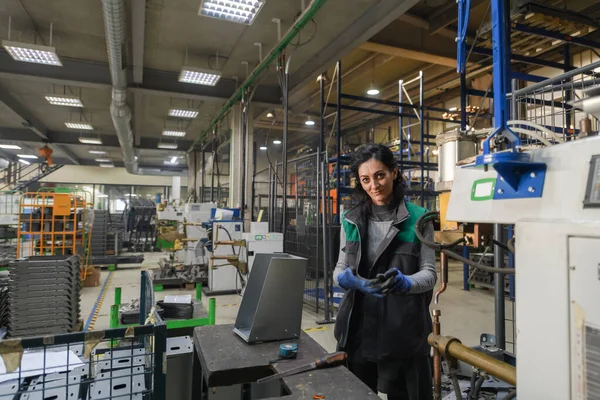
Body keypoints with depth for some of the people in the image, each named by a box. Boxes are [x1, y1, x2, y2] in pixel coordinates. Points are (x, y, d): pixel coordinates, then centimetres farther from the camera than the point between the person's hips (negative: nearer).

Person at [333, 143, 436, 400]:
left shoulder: (418, 218, -4)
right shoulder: (351, 220, 5)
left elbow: (429, 274, -5)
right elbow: (340, 268, 7)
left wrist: (406, 282, -26)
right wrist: (344, 279, -15)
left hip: (404, 328, -2)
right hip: (358, 325, 3)